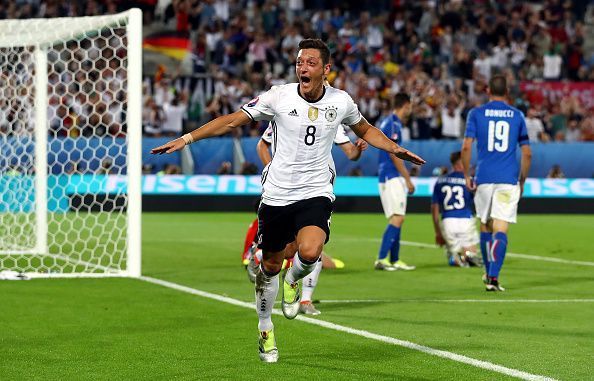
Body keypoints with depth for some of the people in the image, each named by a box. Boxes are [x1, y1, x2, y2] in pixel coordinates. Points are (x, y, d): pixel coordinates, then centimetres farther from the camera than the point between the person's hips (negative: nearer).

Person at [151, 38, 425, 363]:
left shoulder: (341, 101, -1)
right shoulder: (279, 96, -7)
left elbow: (365, 130, 22)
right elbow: (232, 121, -3)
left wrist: (395, 148, 11)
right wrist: (187, 138, -10)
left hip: (316, 193, 0)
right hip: (277, 193, 0)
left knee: (309, 251, -26)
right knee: (270, 265, 8)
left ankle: (293, 281, 11)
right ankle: (265, 328, 31)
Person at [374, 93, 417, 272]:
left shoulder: (390, 122, 17)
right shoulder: (393, 124, -12)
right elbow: (394, 154, -17)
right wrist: (408, 179, -13)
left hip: (391, 178, 10)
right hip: (391, 177, -10)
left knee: (397, 219, 11)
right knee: (397, 218, -14)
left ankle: (394, 260, 13)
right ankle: (381, 259, -18)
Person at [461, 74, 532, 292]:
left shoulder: (476, 113, 4)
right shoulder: (517, 116, 7)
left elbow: (466, 147, -5)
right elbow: (527, 153, 7)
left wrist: (467, 176, 3)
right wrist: (522, 182, 15)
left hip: (483, 178, 1)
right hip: (509, 179, -1)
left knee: (485, 227, 16)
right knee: (500, 229, -6)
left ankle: (489, 273, 27)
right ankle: (493, 277, -19)